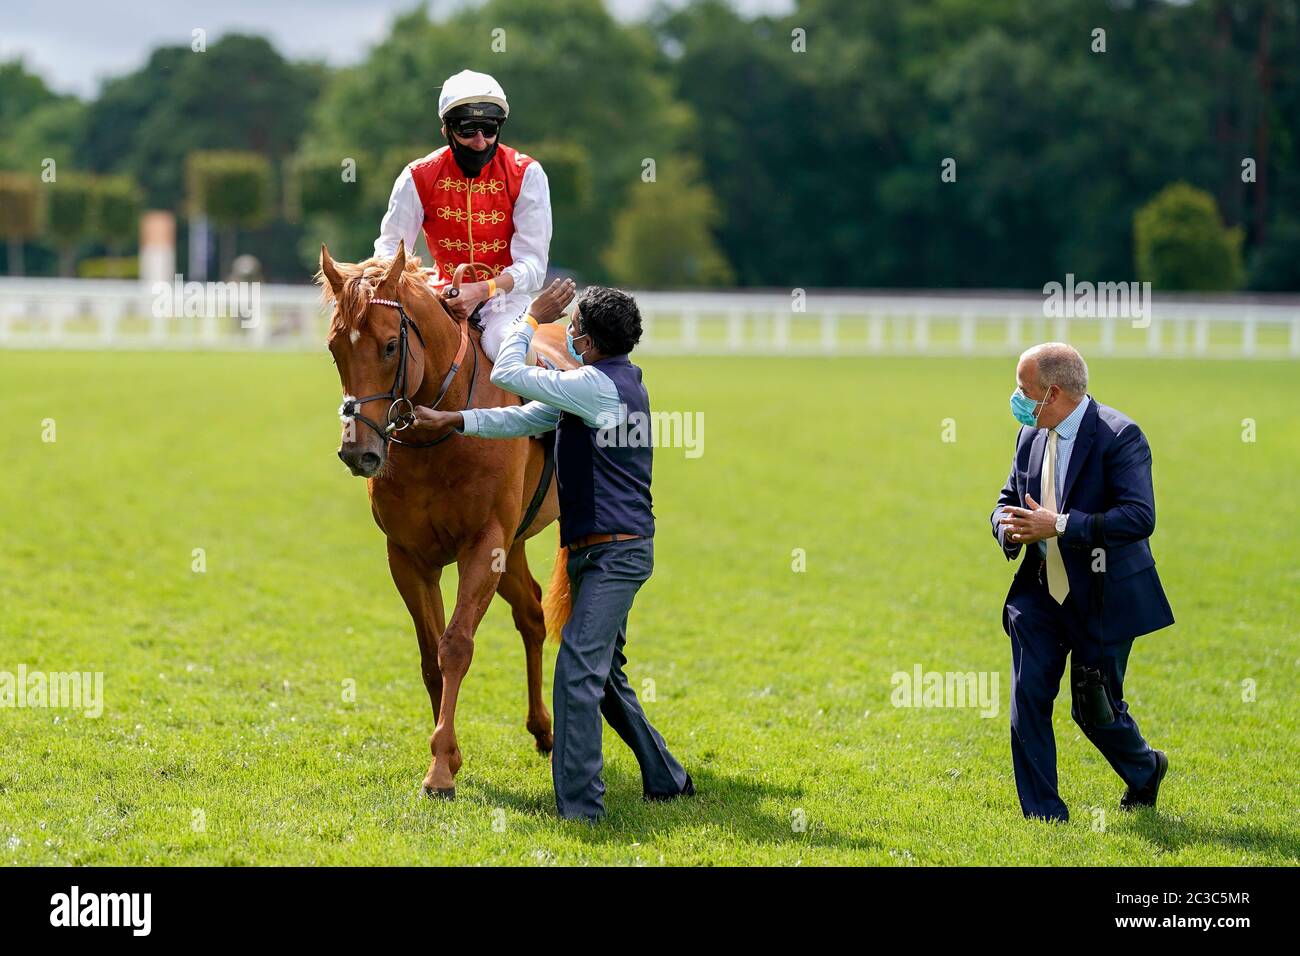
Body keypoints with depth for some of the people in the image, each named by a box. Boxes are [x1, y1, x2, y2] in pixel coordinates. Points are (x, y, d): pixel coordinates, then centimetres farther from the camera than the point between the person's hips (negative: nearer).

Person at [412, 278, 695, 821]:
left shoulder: (598, 385, -17)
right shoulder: (608, 383, 15)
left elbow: (508, 373, -13)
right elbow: (523, 419, 15)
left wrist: (533, 317, 2)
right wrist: (450, 421, 9)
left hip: (613, 551, -11)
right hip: (610, 552, 11)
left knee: (577, 673, -14)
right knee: (605, 677, 19)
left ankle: (579, 808, -16)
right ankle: (666, 780, 29)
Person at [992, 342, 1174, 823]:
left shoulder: (1119, 436, -16)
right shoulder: (1031, 436, 6)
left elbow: (1140, 517, -25)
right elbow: (1008, 499, 17)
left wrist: (1059, 526, -29)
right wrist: (1010, 529, -9)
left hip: (1102, 598, -6)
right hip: (1040, 594, 6)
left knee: (1094, 709, 3)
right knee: (1028, 700, -3)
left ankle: (1145, 769, 35)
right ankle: (1043, 816, 6)